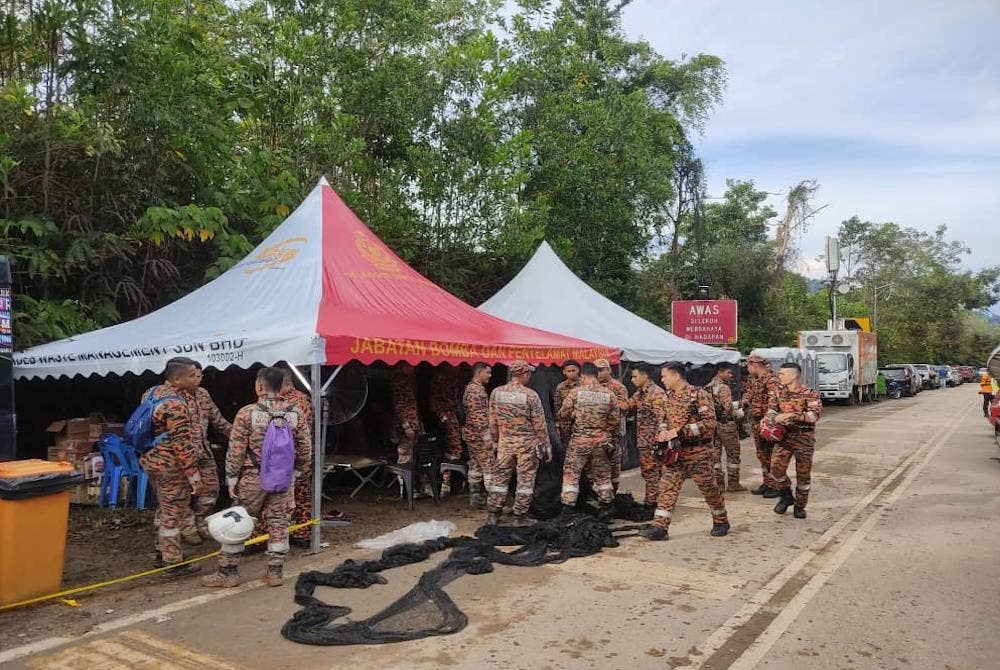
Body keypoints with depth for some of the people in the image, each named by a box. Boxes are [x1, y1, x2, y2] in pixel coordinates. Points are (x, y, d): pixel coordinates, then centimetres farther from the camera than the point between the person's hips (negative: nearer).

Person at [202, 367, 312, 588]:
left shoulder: (247, 413, -12)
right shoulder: (295, 414, -3)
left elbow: (235, 451, -11)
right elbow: (305, 449, 2)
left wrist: (231, 479, -1)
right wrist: (295, 472, 16)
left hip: (253, 478, -3)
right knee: (279, 524, 12)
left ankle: (228, 572, 19)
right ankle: (275, 572, 18)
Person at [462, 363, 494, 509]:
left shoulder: (471, 388, 16)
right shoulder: (477, 389, -17)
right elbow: (478, 415, -23)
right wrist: (486, 436, -22)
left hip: (471, 434, 11)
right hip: (479, 435, -11)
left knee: (475, 466, 13)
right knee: (490, 467, -7)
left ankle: (475, 499, 18)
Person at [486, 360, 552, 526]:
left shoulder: (496, 393, -1)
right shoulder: (531, 395, -13)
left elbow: (492, 421, 5)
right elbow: (539, 425, -9)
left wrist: (496, 440, 17)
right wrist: (546, 446, 1)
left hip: (505, 443, 4)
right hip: (527, 444, -4)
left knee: (500, 477, 12)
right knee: (525, 479, 6)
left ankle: (493, 514, 16)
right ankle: (519, 517, 11)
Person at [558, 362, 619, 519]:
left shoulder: (575, 393, -9)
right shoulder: (610, 395, -2)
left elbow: (563, 415, -1)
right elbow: (615, 421, 2)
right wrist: (610, 438, 17)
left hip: (579, 441, -3)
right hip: (601, 442, 3)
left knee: (571, 474, 7)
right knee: (602, 476, 16)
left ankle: (567, 509, 8)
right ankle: (606, 509, 21)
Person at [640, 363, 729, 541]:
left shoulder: (699, 395, -13)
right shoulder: (670, 396, 9)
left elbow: (709, 422, -20)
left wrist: (680, 431, -24)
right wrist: (663, 431, -1)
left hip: (697, 452, -6)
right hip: (674, 451, 6)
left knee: (709, 488, 8)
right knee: (667, 488, -1)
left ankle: (721, 522, 28)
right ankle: (659, 526, -2)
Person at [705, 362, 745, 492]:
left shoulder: (707, 387, 9)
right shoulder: (724, 388, -16)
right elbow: (728, 409, -22)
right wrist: (739, 413, -3)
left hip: (712, 423, 7)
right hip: (725, 425, -7)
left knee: (715, 453, 10)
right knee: (733, 454, 5)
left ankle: (718, 484, 13)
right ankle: (733, 484, 10)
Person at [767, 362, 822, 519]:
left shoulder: (810, 394, -10)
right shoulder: (780, 392, 5)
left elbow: (814, 416, -20)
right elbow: (771, 411, 13)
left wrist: (792, 415, -27)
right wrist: (776, 417, -10)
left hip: (804, 437, -3)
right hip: (783, 435, 4)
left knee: (803, 473, 4)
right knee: (776, 468, -9)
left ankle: (800, 505, 21)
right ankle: (786, 496, 16)